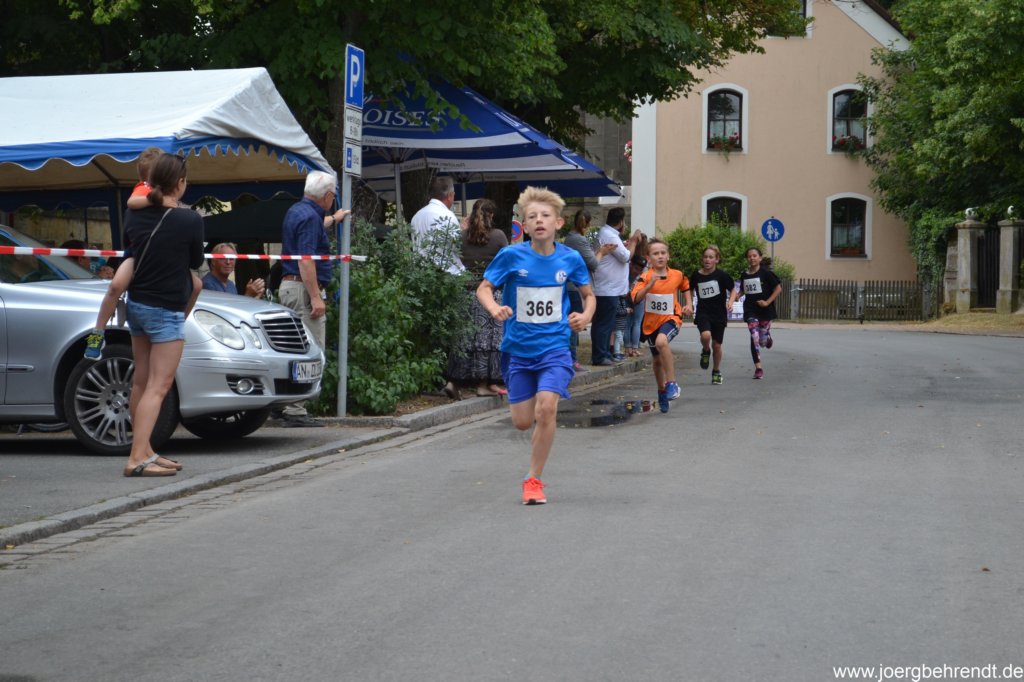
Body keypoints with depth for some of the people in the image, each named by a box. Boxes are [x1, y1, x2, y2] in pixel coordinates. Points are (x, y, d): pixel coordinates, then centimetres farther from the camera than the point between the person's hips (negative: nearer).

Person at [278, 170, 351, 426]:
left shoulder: (298, 211, 17)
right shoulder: (309, 217, -15)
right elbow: (305, 261, -22)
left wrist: (333, 219, 61)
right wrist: (316, 297, -23)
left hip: (289, 285, 11)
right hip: (303, 289, -11)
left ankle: (284, 406, 15)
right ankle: (294, 410, -13)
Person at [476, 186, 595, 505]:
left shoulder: (570, 258, -3)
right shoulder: (510, 256, -8)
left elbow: (588, 294, 13)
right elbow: (483, 288, 0)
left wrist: (585, 316, -8)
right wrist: (495, 309, -21)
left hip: (555, 348, -1)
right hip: (518, 348, 1)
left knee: (546, 407, -20)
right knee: (522, 422, 5)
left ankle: (534, 479, -5)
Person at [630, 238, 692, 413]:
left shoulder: (677, 275, -2)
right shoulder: (645, 277, -9)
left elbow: (685, 287, 22)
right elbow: (636, 298, -24)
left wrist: (689, 304, 8)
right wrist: (650, 285, -36)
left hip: (671, 318, -2)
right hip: (651, 321, 2)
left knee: (661, 341, -34)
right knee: (657, 359, 15)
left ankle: (671, 384, -25)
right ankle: (662, 392, 39)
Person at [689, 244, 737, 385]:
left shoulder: (722, 275, -7)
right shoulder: (696, 275, -1)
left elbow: (733, 290, 3)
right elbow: (690, 290, 16)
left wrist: (730, 302, -15)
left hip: (719, 314, 0)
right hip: (703, 313, 0)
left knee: (717, 345, 6)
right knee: (705, 335, -28)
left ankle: (716, 372, 27)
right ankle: (705, 351, 6)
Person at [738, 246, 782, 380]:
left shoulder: (766, 273, -8)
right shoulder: (744, 276, 5)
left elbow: (778, 288, -7)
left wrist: (768, 302, -14)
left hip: (765, 310, -2)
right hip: (751, 311, 2)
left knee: (763, 341, 4)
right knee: (754, 338, -10)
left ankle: (768, 338, 44)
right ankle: (758, 368, -5)